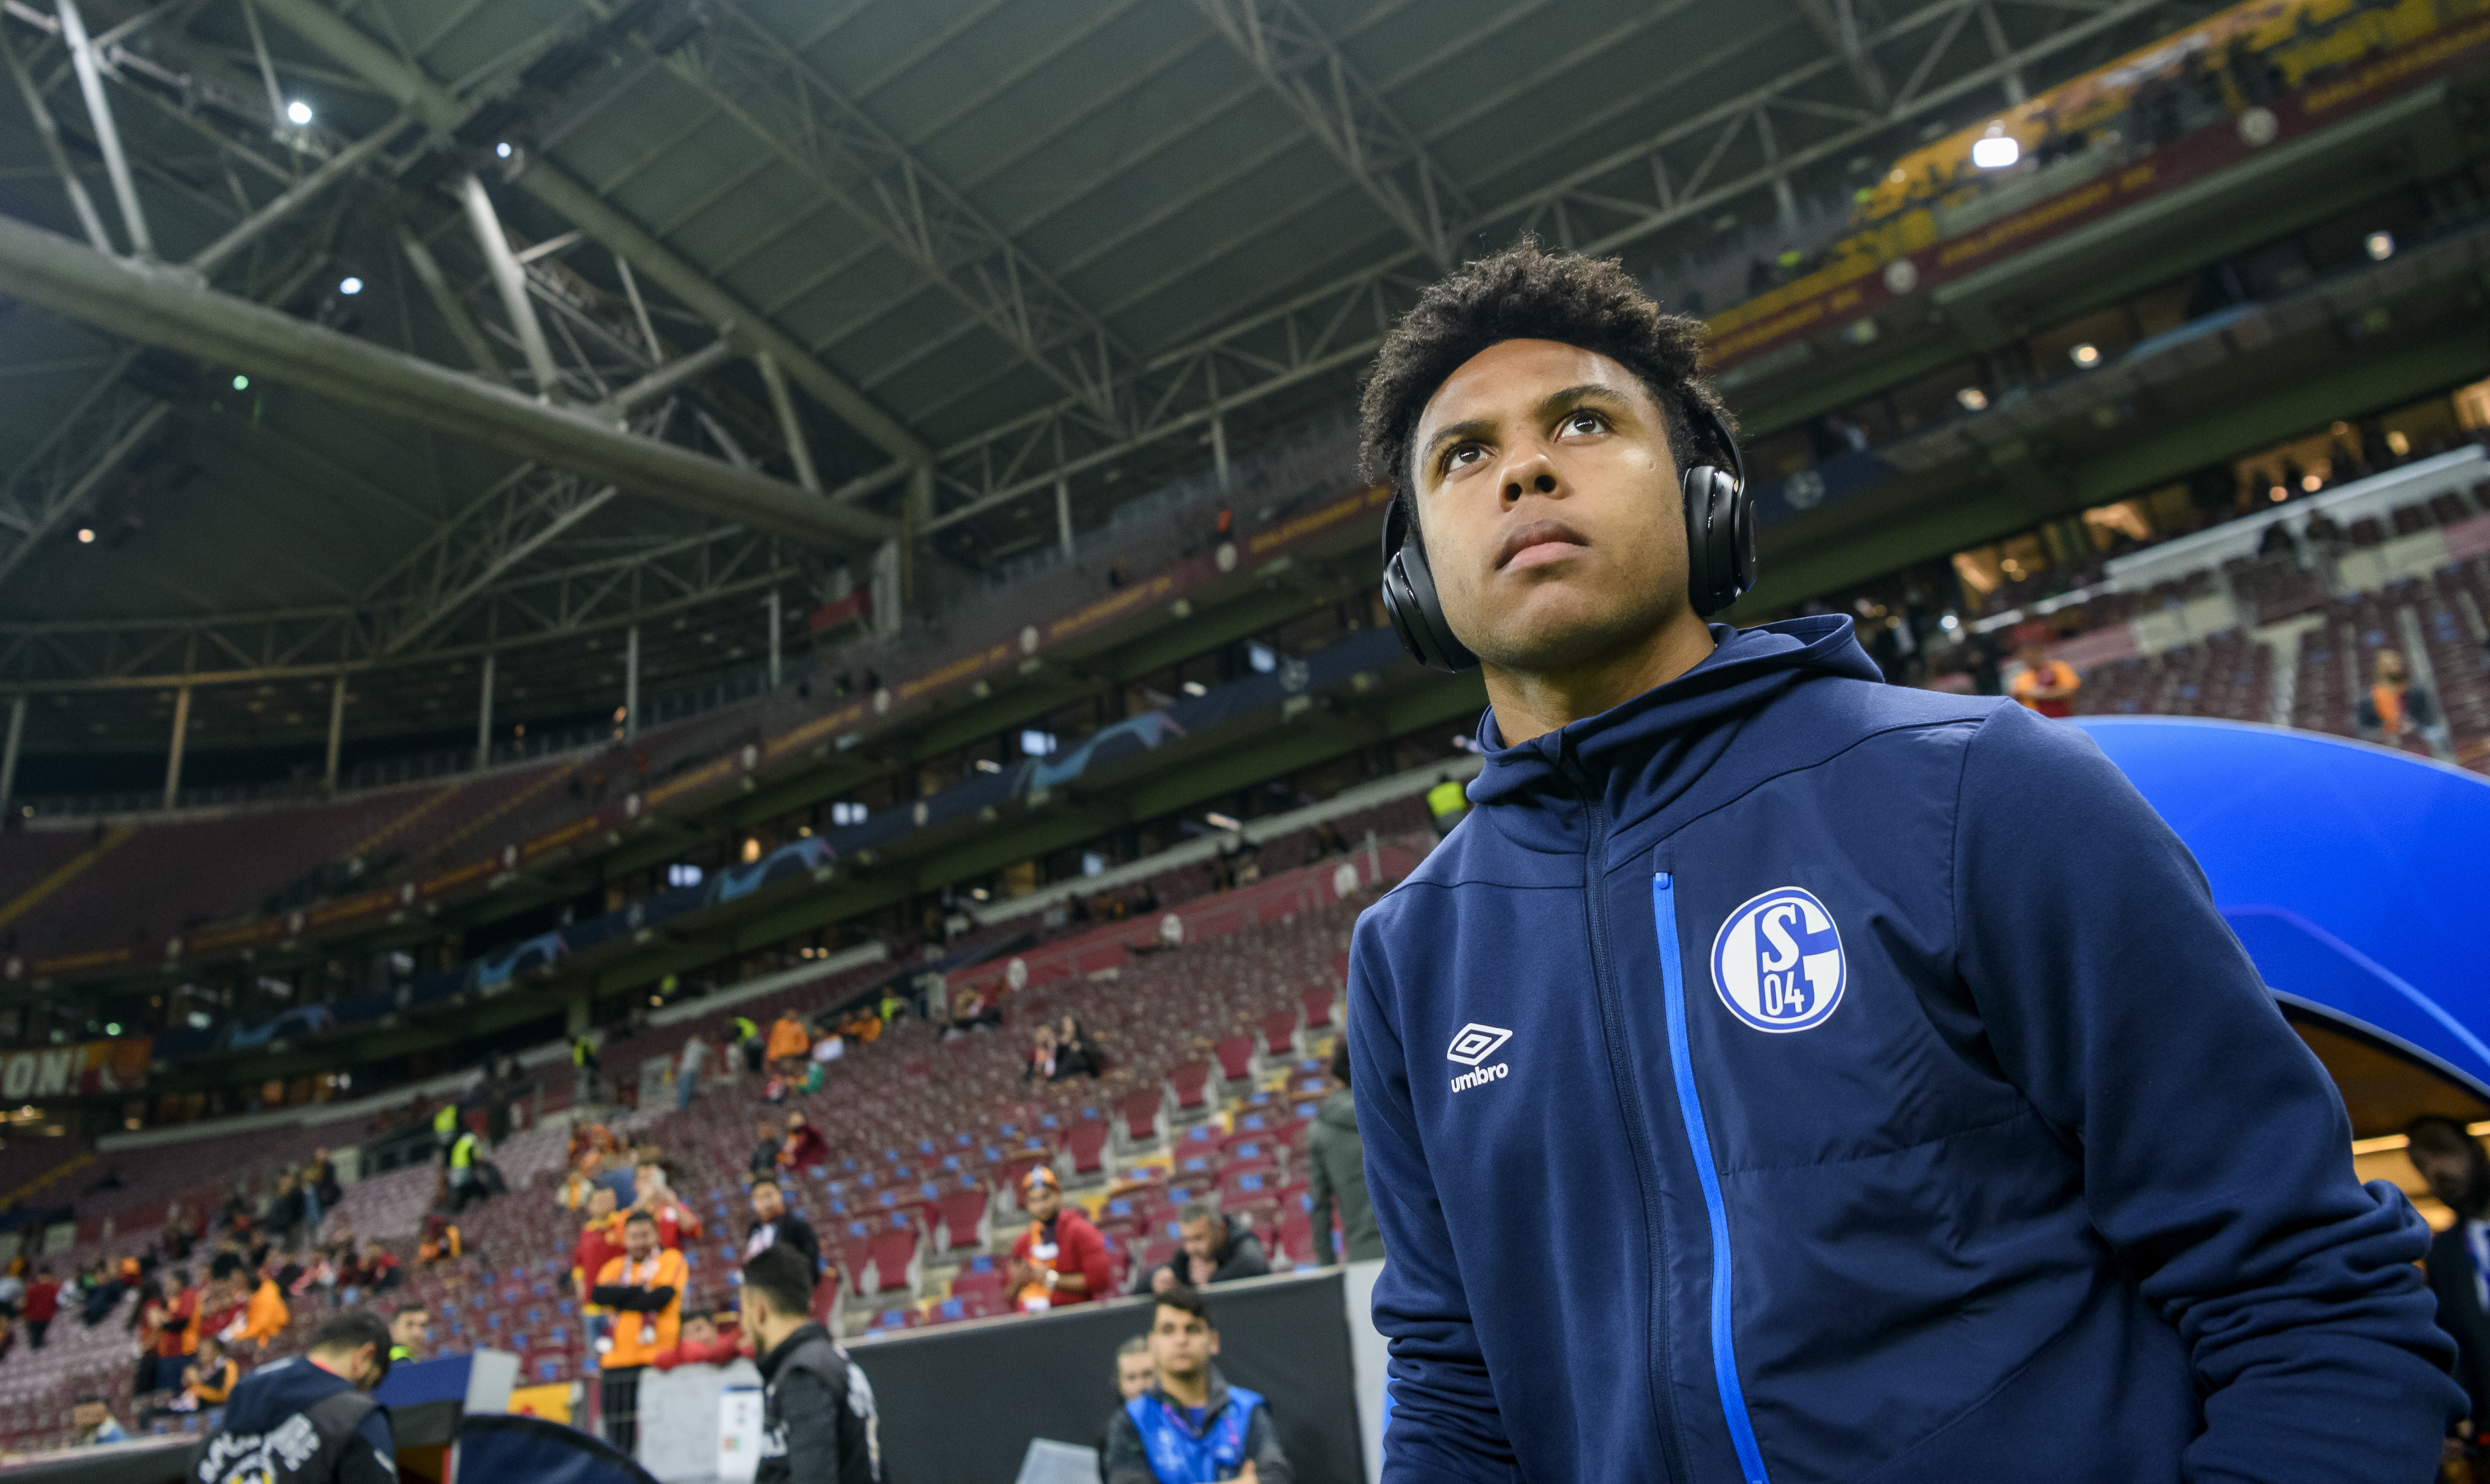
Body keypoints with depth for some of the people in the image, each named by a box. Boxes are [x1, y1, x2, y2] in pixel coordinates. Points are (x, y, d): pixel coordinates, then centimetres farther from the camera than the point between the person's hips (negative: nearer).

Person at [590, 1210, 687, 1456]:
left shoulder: (671, 1260, 7)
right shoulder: (616, 1266, 20)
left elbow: (660, 1298, -9)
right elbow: (598, 1294, 1)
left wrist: (619, 1297, 0)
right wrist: (639, 1290, -7)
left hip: (656, 1357, -4)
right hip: (619, 1359, 4)